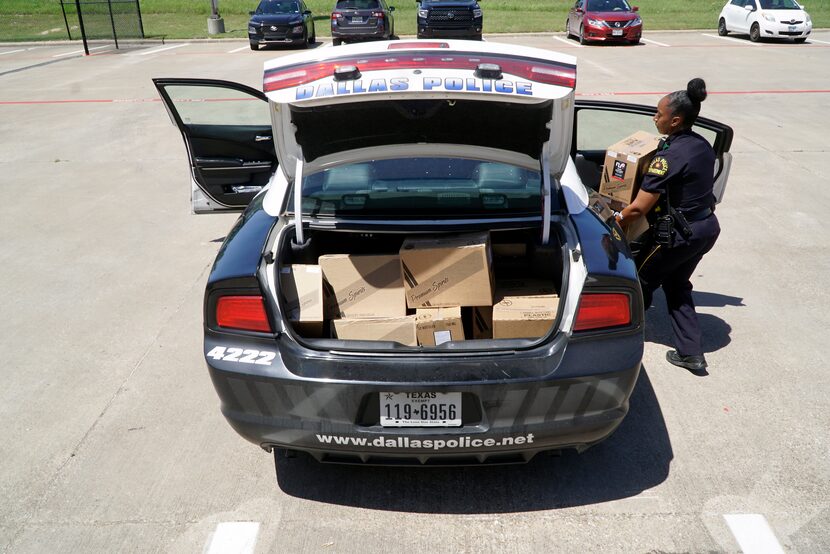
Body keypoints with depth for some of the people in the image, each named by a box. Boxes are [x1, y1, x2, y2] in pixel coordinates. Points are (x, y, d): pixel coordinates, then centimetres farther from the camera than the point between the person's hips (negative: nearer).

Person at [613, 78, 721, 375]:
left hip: (681, 234, -9)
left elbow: (638, 207, -23)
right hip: (708, 227, 9)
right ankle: (691, 353, 21)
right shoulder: (703, 145, 3)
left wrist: (615, 222, -5)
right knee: (677, 284, 21)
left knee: (643, 279, 14)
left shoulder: (668, 157, -24)